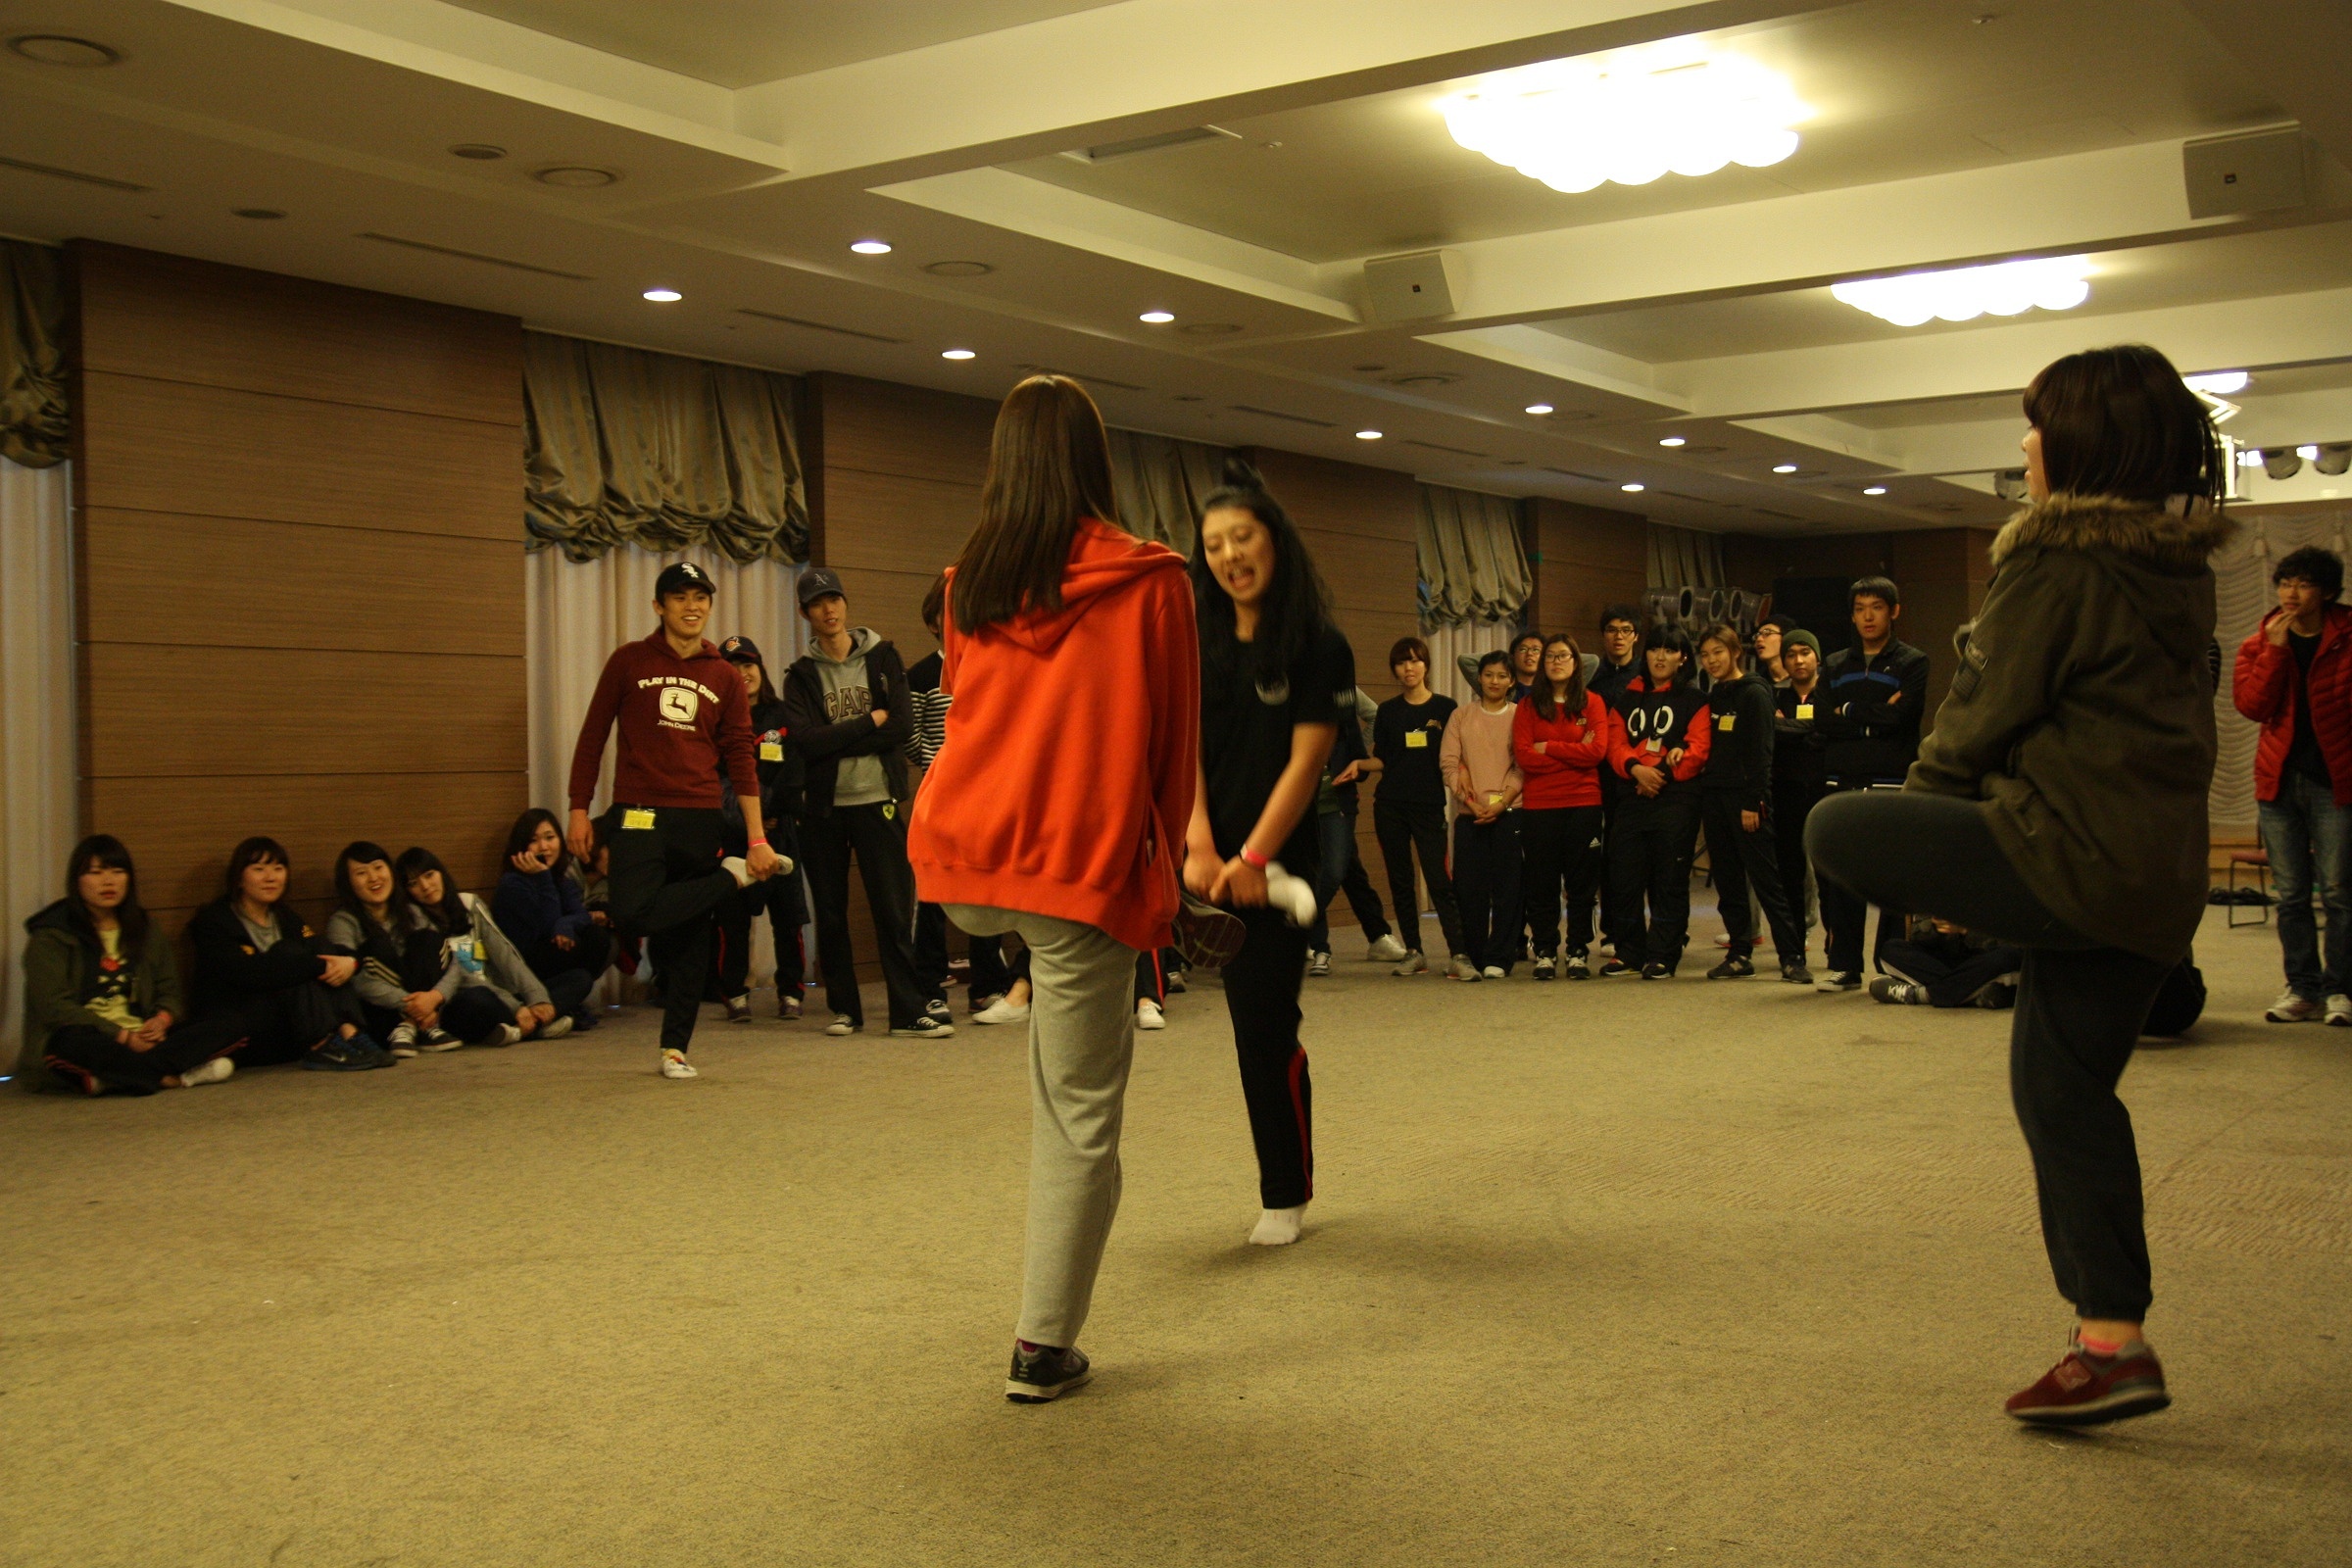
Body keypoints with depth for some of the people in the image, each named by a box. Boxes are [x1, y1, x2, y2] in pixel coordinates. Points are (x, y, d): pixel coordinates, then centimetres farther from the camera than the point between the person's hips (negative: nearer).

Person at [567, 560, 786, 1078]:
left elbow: (740, 759, 7)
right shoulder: (629, 662, 6)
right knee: (634, 912, -23)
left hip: (700, 820, 2)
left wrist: (757, 838, 0)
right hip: (639, 816, -1)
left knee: (690, 939, 2)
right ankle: (734, 877, -2)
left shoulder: (725, 677, 10)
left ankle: (675, 1048, 12)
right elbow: (592, 735, 9)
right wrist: (579, 810, 2)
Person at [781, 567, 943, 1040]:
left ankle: (910, 1011, -2)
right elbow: (804, 740, -10)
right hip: (823, 806, 1)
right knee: (830, 914, 7)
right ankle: (844, 1008, 17)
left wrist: (836, 740, -10)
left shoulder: (882, 656, 6)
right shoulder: (801, 674, 5)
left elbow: (903, 724, -7)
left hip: (877, 801, -1)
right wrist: (869, 722, -10)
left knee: (894, 909, -5)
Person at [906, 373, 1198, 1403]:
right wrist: (1161, 867, 15)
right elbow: (1176, 744, 2)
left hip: (962, 860, 4)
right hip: (1086, 872, -4)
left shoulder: (969, 582, 7)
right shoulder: (1150, 581, -4)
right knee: (1081, 1118, 7)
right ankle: (1046, 1347, 12)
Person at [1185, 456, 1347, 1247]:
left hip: (1276, 860, -4)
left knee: (1264, 1025, 0)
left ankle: (1286, 1196, 16)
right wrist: (1200, 847, -12)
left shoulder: (1320, 647, -2)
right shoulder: (1195, 640, 8)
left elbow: (1304, 762, -7)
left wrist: (1252, 860, -14)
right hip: (1204, 857, 4)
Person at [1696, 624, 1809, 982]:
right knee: (1727, 882, 7)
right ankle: (1739, 955, 12)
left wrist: (1752, 802, -17)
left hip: (1745, 796, -7)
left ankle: (1791, 957, -8)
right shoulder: (1713, 697, 16)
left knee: (1766, 878, -9)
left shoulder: (1754, 693, -5)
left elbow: (1761, 752, -11)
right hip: (1714, 796, 7)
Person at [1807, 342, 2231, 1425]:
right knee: (2067, 1091, 14)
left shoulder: (2055, 560, -11)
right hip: (2160, 873, 9)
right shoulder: (2180, 567, 16)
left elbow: (1987, 711, -9)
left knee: (1838, 830, -2)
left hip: (2066, 855, -9)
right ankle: (2114, 1342, 16)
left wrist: (1924, 800, 9)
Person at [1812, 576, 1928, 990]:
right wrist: (1875, 717, -6)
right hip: (1842, 785, 4)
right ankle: (1843, 964, 9)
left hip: (1891, 787, -3)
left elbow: (1899, 715, -10)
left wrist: (1849, 712, -1)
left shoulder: (1911, 663, 6)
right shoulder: (1834, 666, 17)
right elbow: (1824, 721, 3)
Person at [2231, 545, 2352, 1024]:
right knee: (2290, 894, 7)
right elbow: (2252, 705, -6)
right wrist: (2276, 649, -12)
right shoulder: (2259, 644, 9)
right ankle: (2303, 990, 14)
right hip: (2279, 781, 3)